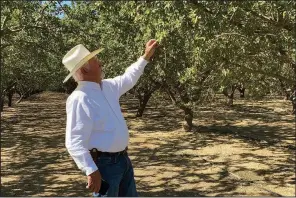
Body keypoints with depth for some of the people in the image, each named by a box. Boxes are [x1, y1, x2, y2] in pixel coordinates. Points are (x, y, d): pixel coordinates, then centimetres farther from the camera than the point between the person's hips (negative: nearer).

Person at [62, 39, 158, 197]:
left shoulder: (107, 87, 5)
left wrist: (146, 56, 26)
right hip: (104, 164, -9)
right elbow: (74, 142, -26)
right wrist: (91, 170, -30)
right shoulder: (79, 99, -23)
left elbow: (128, 78, 25)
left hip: (123, 159, 9)